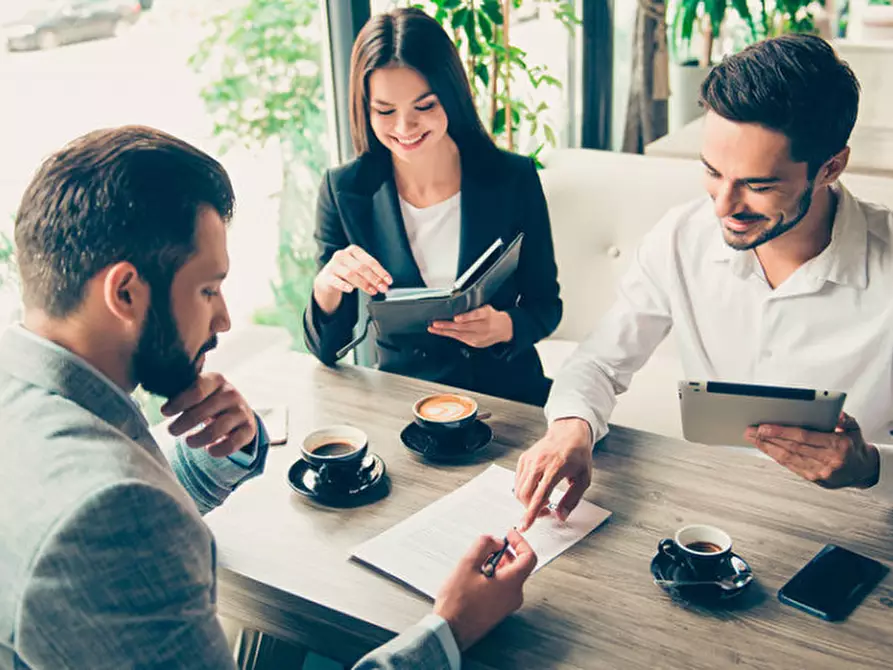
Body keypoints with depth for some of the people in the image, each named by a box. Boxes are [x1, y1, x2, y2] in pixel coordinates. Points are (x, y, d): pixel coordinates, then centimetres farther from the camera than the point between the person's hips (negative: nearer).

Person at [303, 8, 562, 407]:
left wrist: (504, 326, -17)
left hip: (507, 391, 0)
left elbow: (546, 304, 5)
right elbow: (327, 349, 0)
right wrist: (326, 287, -23)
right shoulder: (343, 191, -2)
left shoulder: (513, 179, -3)